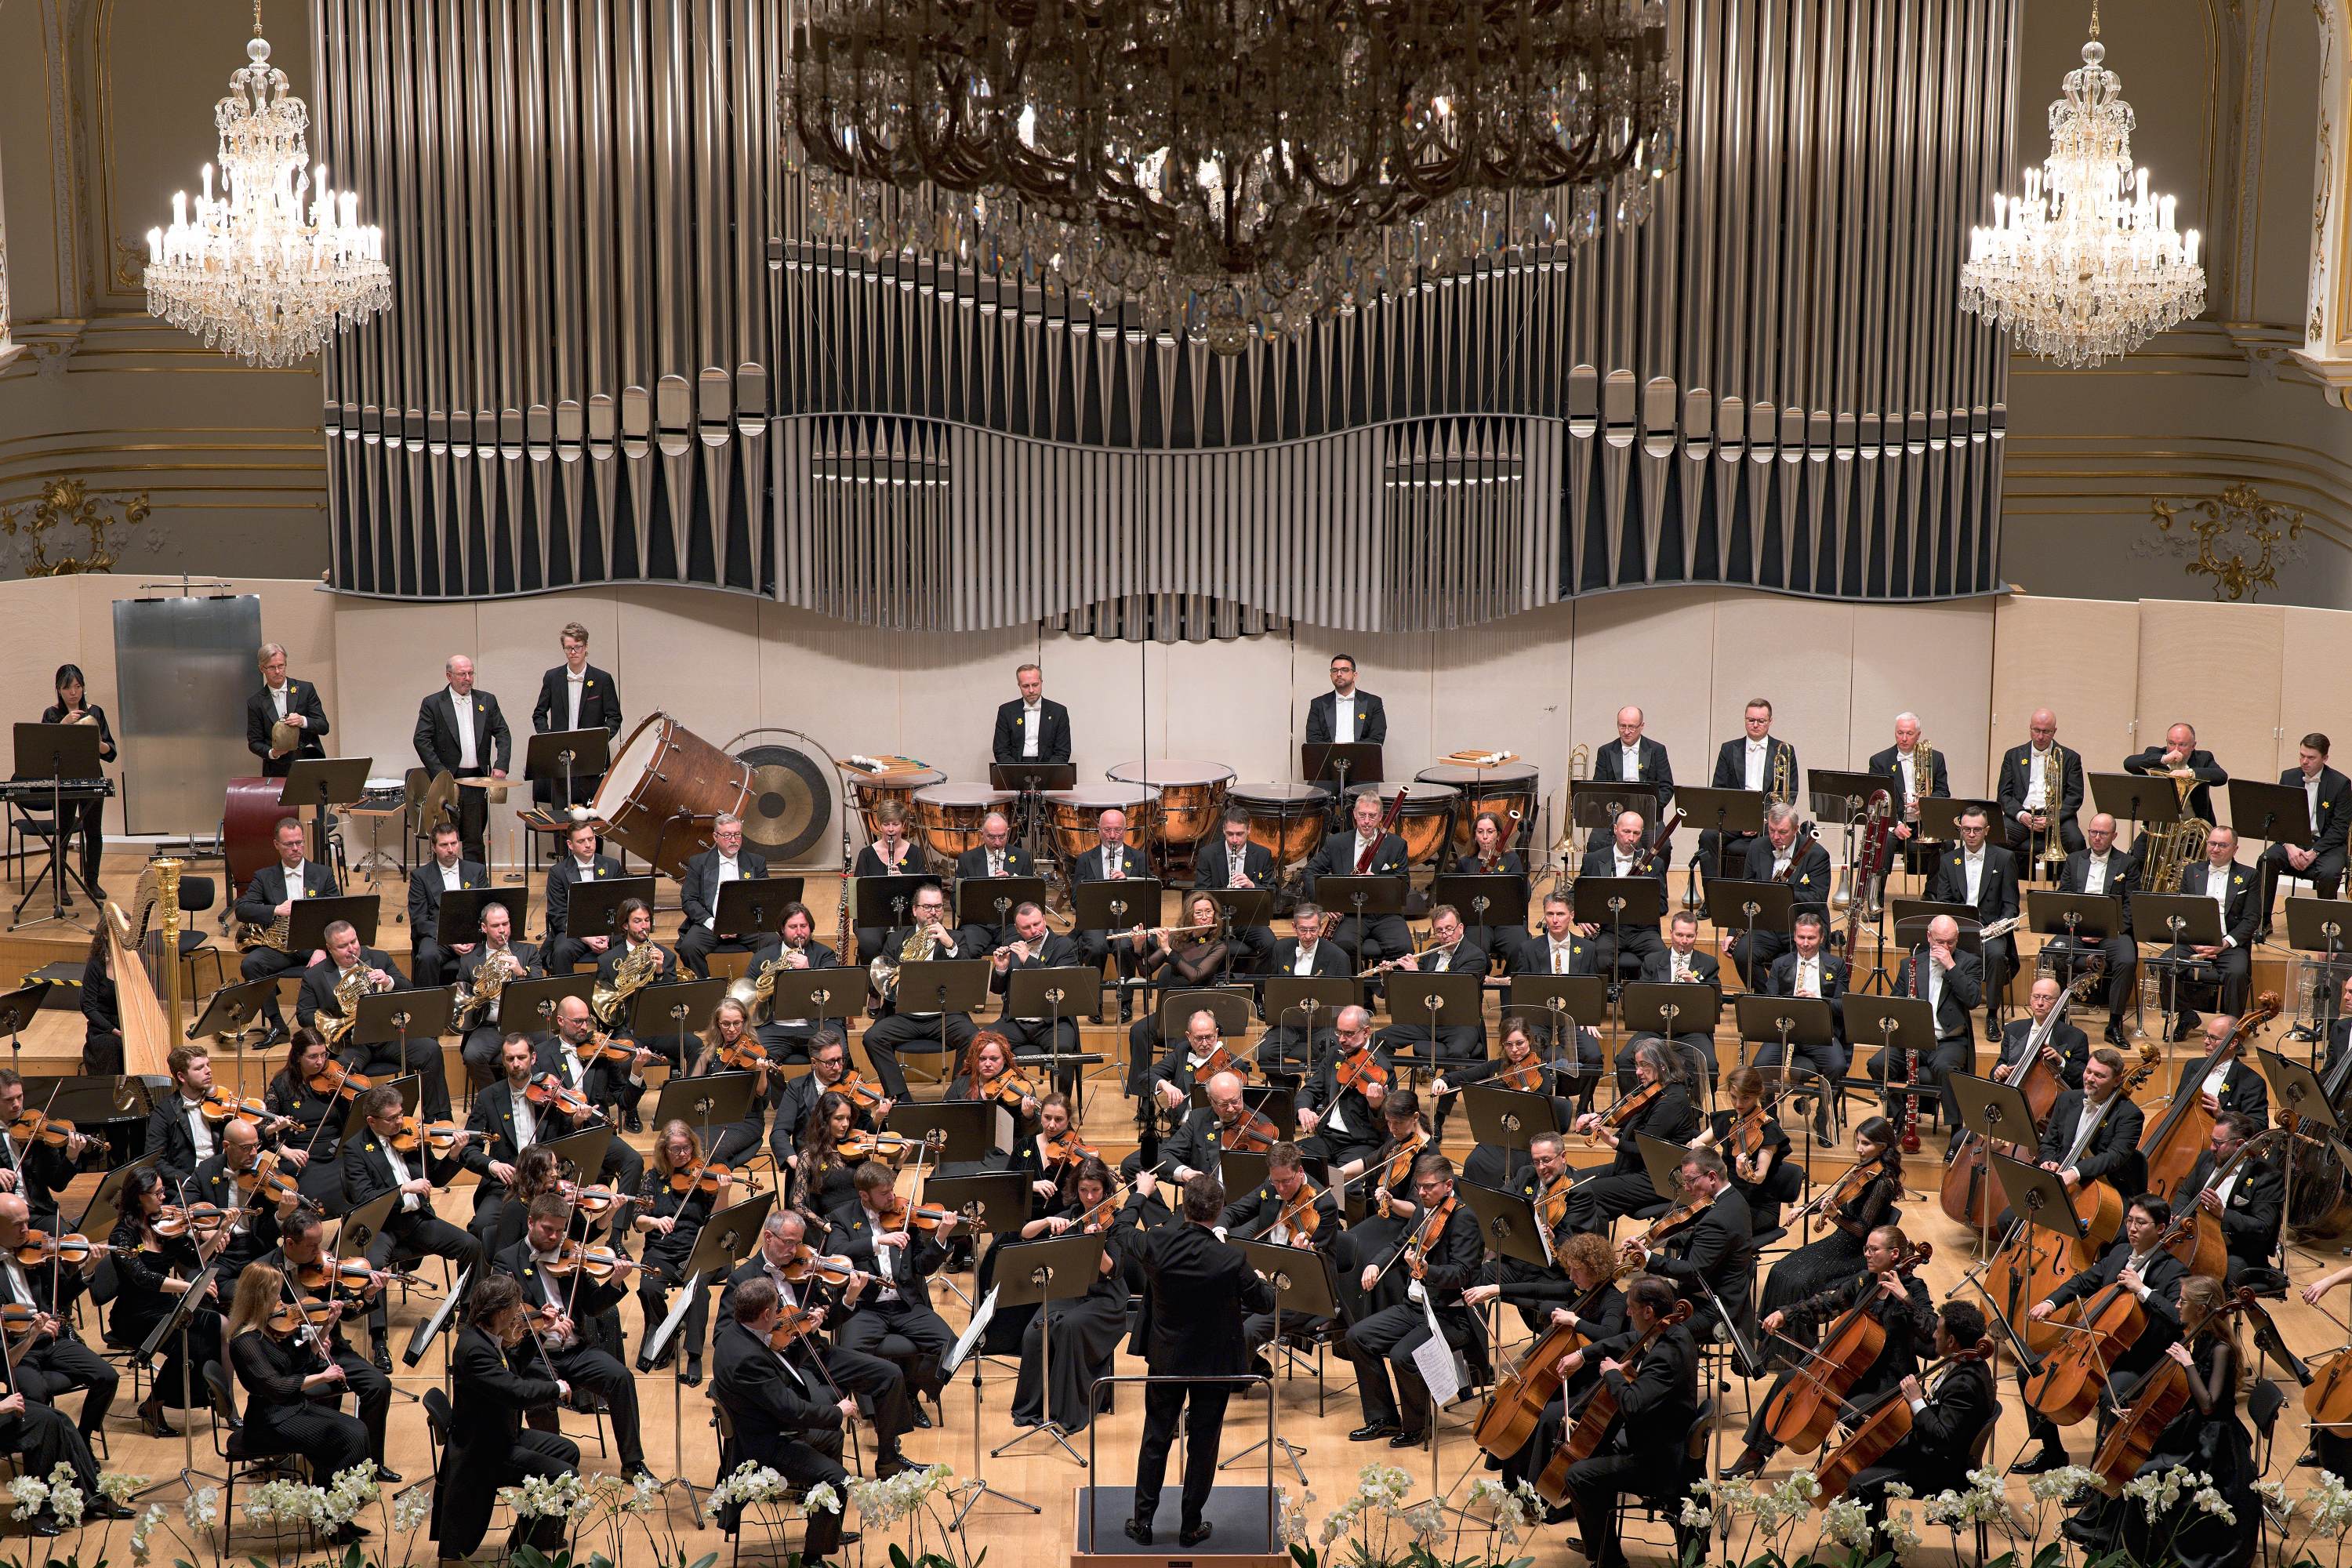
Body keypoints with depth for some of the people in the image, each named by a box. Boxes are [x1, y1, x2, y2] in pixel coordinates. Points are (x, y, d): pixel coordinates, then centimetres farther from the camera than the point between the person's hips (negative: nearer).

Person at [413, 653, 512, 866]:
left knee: (474, 839, 3)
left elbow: (503, 735, 10)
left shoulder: (487, 702, 12)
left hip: (477, 780, 2)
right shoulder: (433, 704, 1)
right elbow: (421, 740, -4)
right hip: (447, 780, -2)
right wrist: (440, 772, -13)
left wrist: (501, 765, -6)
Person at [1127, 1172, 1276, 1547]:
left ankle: (1143, 1521, 22)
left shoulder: (1157, 1243, -16)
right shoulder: (1230, 1262, -24)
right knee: (1202, 1445, 12)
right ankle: (1190, 1527, 21)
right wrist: (1260, 1280, 13)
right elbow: (1266, 1303, -7)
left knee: (1155, 1438, 17)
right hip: (1214, 1366, -2)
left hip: (1165, 1360, 2)